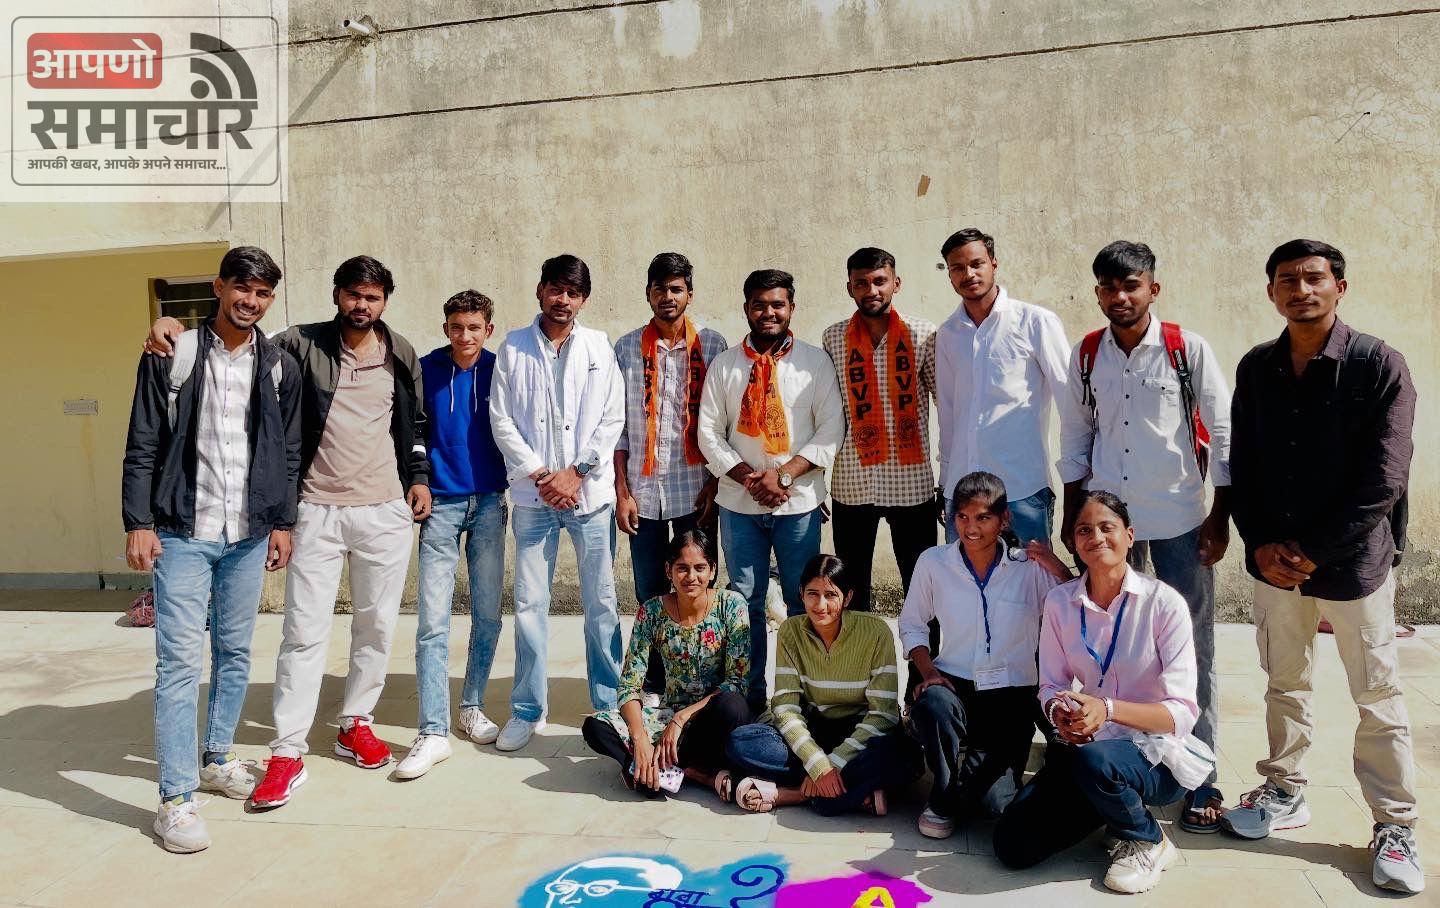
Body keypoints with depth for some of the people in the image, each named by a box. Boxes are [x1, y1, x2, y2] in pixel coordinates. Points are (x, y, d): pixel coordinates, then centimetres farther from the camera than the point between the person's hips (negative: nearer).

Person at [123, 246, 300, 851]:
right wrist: (138, 522, -7)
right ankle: (177, 798, 1)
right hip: (183, 533, -3)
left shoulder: (280, 366, 7)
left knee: (235, 654, 13)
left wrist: (282, 522, 7)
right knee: (180, 661, -5)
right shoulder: (172, 355, -2)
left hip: (249, 534, 4)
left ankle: (218, 759, 31)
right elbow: (142, 445, -2)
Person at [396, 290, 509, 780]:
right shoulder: (425, 370, -1)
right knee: (433, 621, -6)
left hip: (489, 502, 2)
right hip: (441, 505, -2)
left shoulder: (499, 370, 2)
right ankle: (433, 733, -2)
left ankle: (472, 707, 25)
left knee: (488, 614, 8)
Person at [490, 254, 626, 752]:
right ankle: (528, 710, 18)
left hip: (590, 492, 0)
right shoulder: (514, 347, 5)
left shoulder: (599, 346, 5)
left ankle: (610, 705, 18)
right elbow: (501, 420, 1)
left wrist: (576, 472, -8)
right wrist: (539, 474, -8)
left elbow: (613, 419, 1)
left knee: (601, 604, 5)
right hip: (533, 494, 0)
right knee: (530, 605, 5)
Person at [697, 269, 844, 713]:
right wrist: (749, 478, -11)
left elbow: (831, 429, -4)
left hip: (799, 502, -1)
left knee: (803, 601, 5)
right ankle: (750, 693, 20)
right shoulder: (724, 365, 5)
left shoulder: (815, 361, 2)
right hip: (739, 504, 2)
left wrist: (784, 475, -13)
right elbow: (709, 432, 3)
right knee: (745, 601, 8)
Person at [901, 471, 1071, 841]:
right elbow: (911, 624, 10)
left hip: (1011, 689, 0)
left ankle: (944, 801, 8)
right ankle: (944, 799, -7)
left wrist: (1058, 568, -17)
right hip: (954, 681, 0)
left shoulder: (1030, 567, -3)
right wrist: (927, 671, -4)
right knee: (932, 706, -34)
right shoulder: (933, 562, 0)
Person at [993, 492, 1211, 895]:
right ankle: (1112, 801, 15)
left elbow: (1182, 713, -17)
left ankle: (1146, 841, -4)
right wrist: (1060, 712, -20)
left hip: (1157, 755, -4)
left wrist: (1108, 709, -33)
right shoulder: (1059, 602, -1)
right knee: (1012, 845, -10)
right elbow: (1051, 686, 4)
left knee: (1092, 759, -38)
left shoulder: (1165, 603, -13)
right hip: (1083, 744, 4)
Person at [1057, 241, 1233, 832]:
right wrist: (1072, 515, 10)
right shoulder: (1086, 355, 4)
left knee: (1191, 649, 3)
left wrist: (1220, 516, -4)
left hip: (1179, 519, -3)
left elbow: (1223, 434, -2)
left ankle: (1201, 777, 13)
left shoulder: (1187, 349, -5)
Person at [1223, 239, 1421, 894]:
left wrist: (1312, 551, -14)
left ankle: (1396, 827, 20)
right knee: (1284, 684, 15)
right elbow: (1241, 466, 6)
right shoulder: (1257, 368, 3)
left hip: (1354, 561, -4)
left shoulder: (1378, 365, -10)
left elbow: (1382, 482, -14)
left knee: (1378, 698, 6)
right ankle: (1284, 793, 31)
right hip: (1274, 560, 4)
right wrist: (1262, 545, -5)